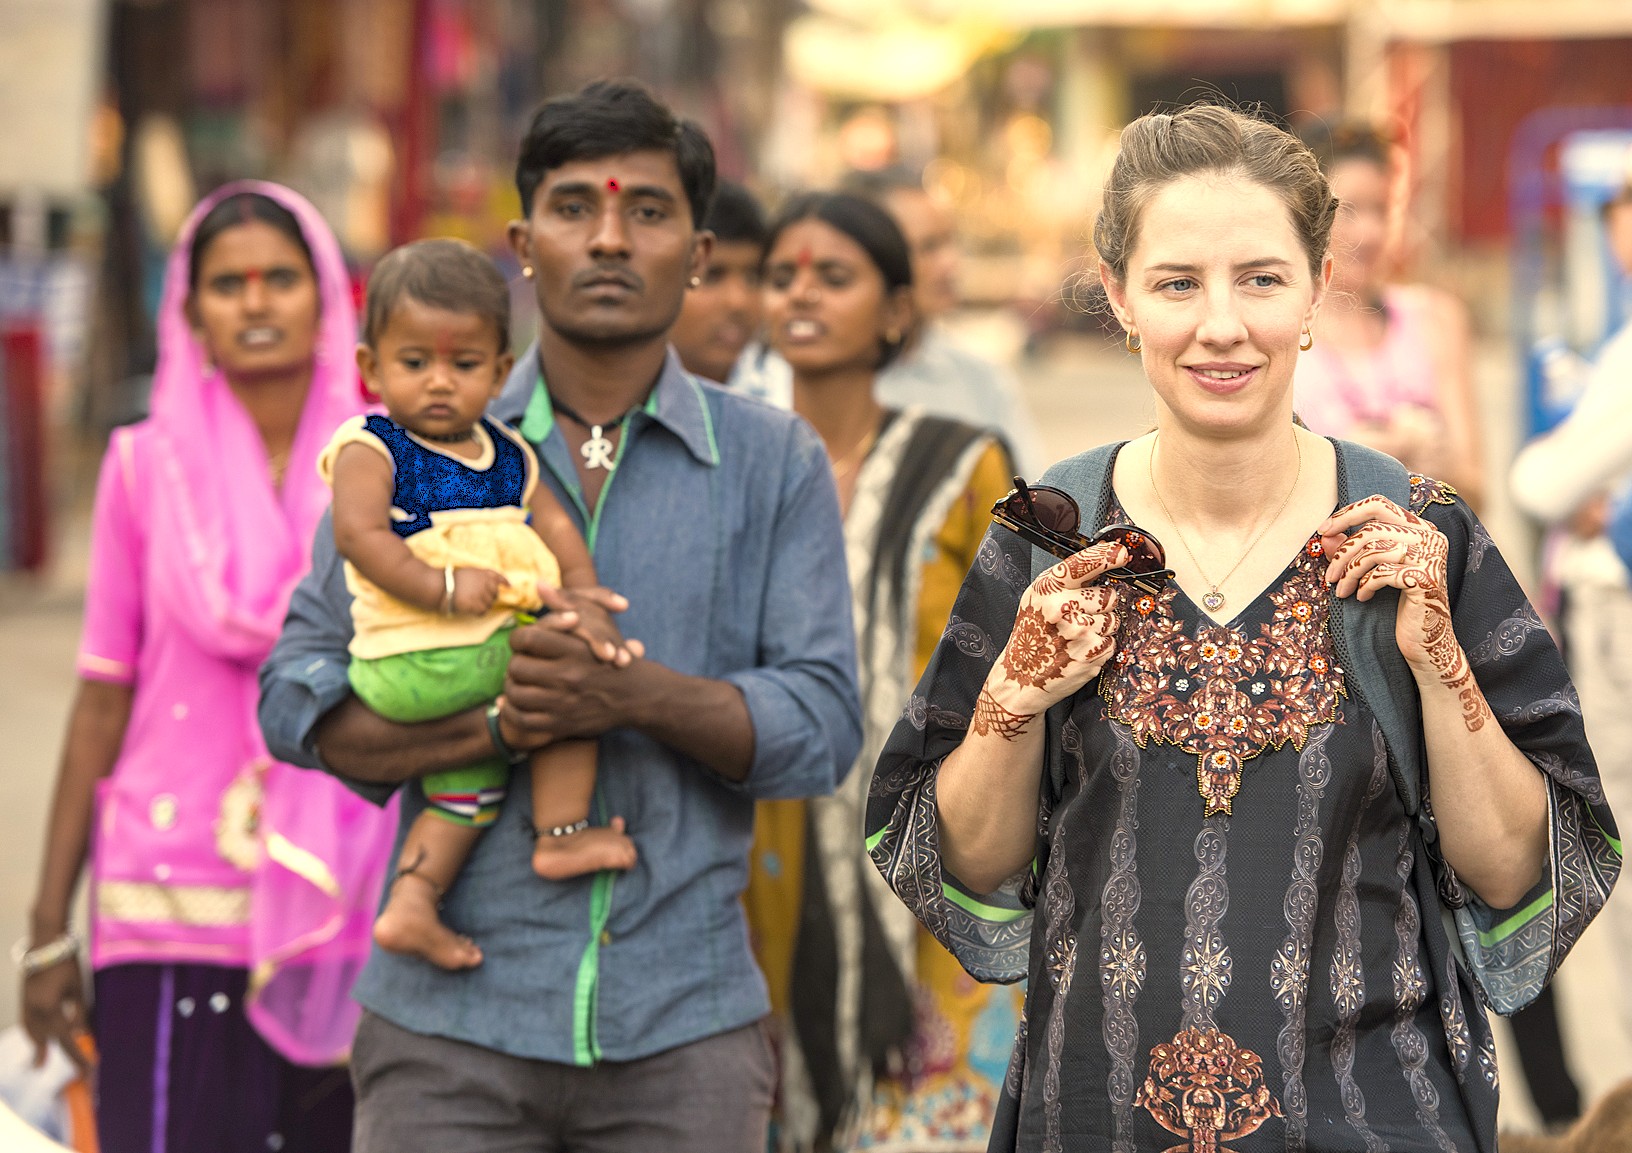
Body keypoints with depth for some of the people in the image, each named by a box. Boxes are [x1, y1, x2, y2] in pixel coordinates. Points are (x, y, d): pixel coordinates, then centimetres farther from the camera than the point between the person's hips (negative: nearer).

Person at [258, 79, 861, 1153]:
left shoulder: (775, 461, 6)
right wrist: (502, 721, -16)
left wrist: (638, 694, -18)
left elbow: (824, 723, -1)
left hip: (683, 1027, 1)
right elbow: (299, 698, 0)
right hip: (452, 1022, 0)